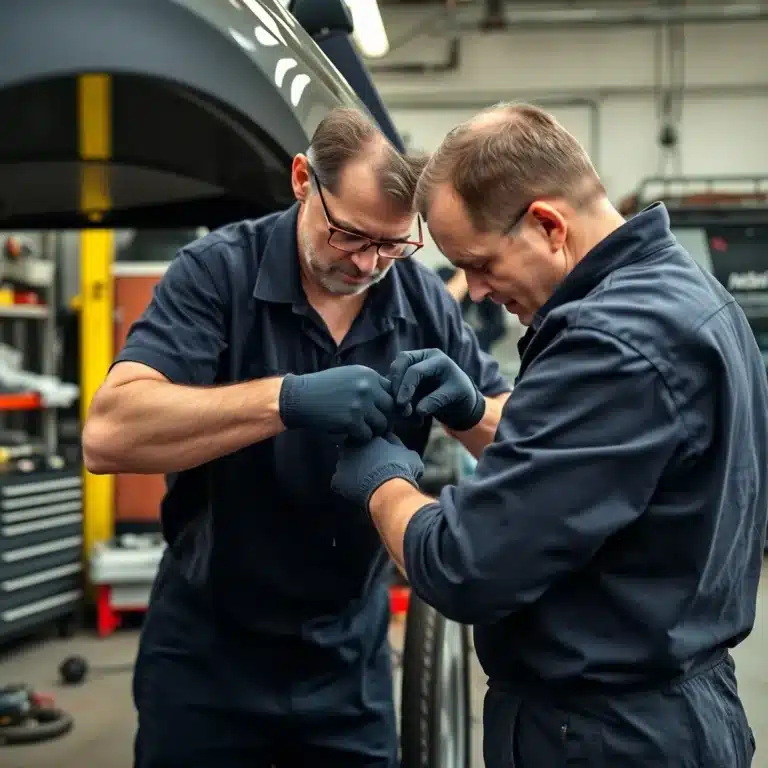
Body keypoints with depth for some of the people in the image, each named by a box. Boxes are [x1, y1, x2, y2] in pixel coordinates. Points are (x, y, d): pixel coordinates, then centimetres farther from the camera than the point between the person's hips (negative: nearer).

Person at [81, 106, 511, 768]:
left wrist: (467, 408, -21)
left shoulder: (425, 300, -4)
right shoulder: (218, 272, -15)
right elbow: (108, 434, -27)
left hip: (352, 656, 3)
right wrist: (288, 399, -37)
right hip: (208, 652, -3)